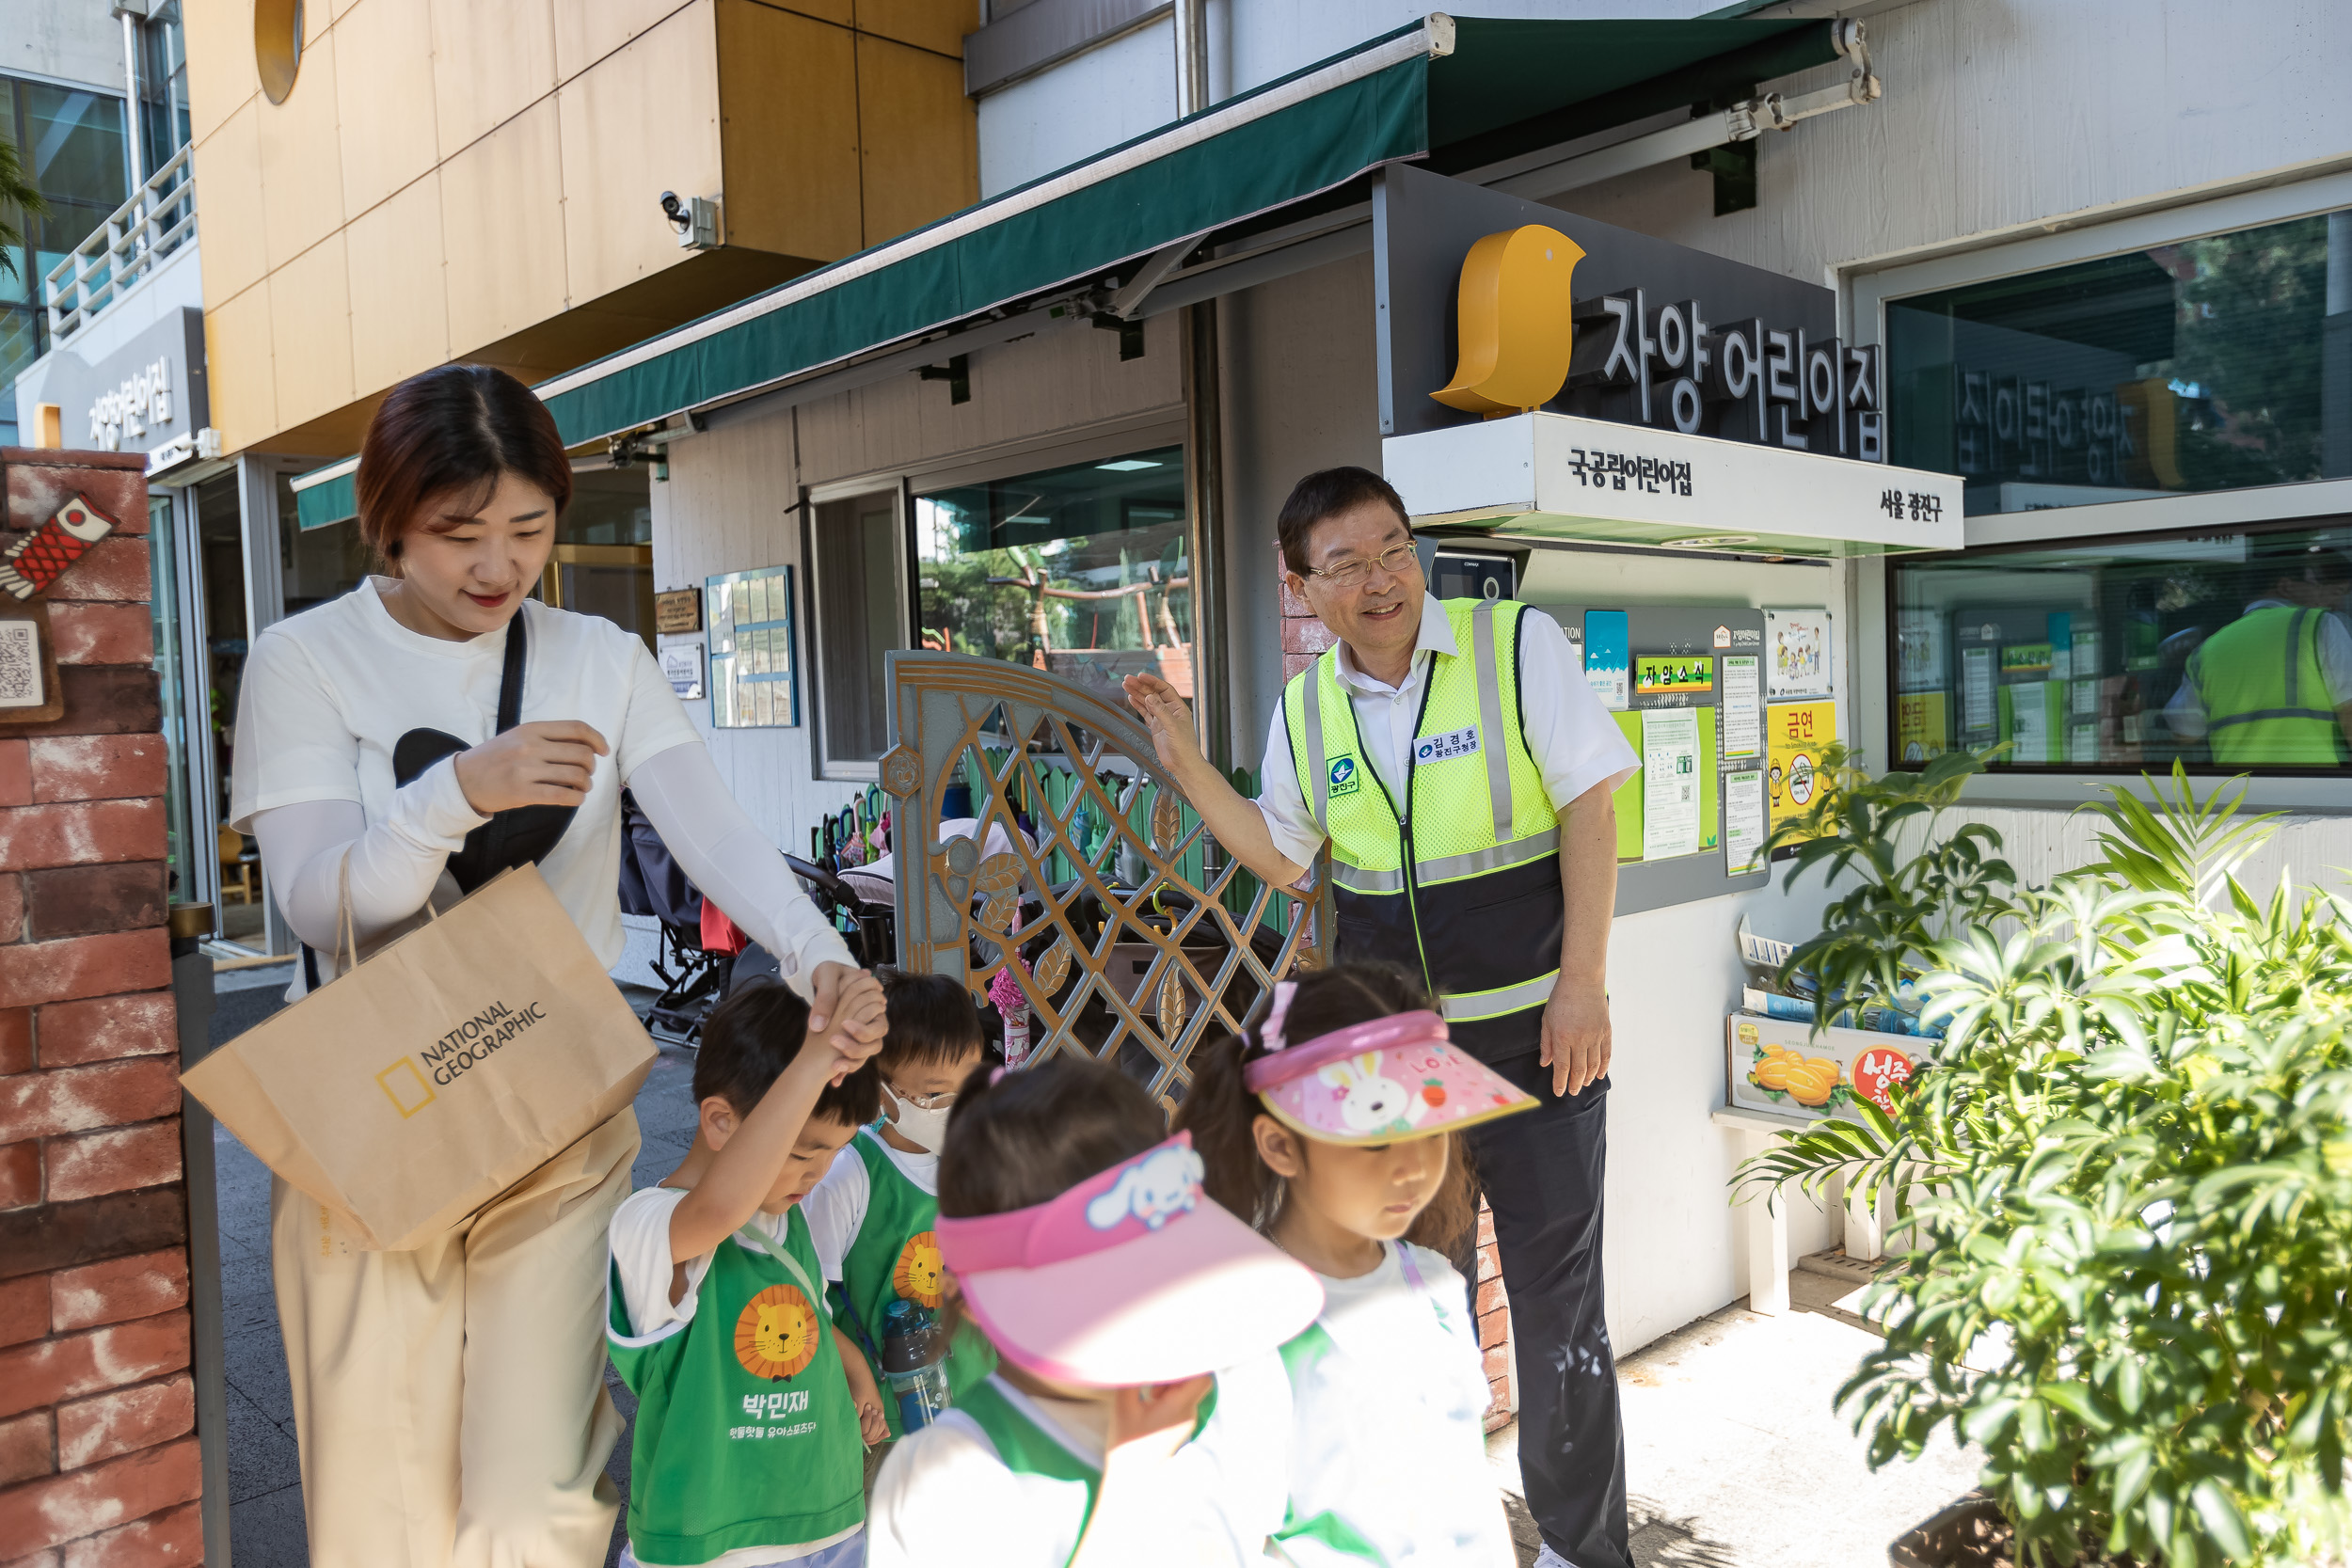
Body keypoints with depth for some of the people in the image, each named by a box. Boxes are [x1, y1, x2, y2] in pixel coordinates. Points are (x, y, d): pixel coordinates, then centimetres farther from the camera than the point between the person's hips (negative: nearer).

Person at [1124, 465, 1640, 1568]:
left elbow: (1588, 806, -9)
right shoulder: (1305, 709, 2)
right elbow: (1284, 860, 12)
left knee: (1556, 1300, 6)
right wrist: (1187, 766, 0)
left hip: (1533, 1032, -3)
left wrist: (1583, 982, -16)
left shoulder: (1517, 643, -9)